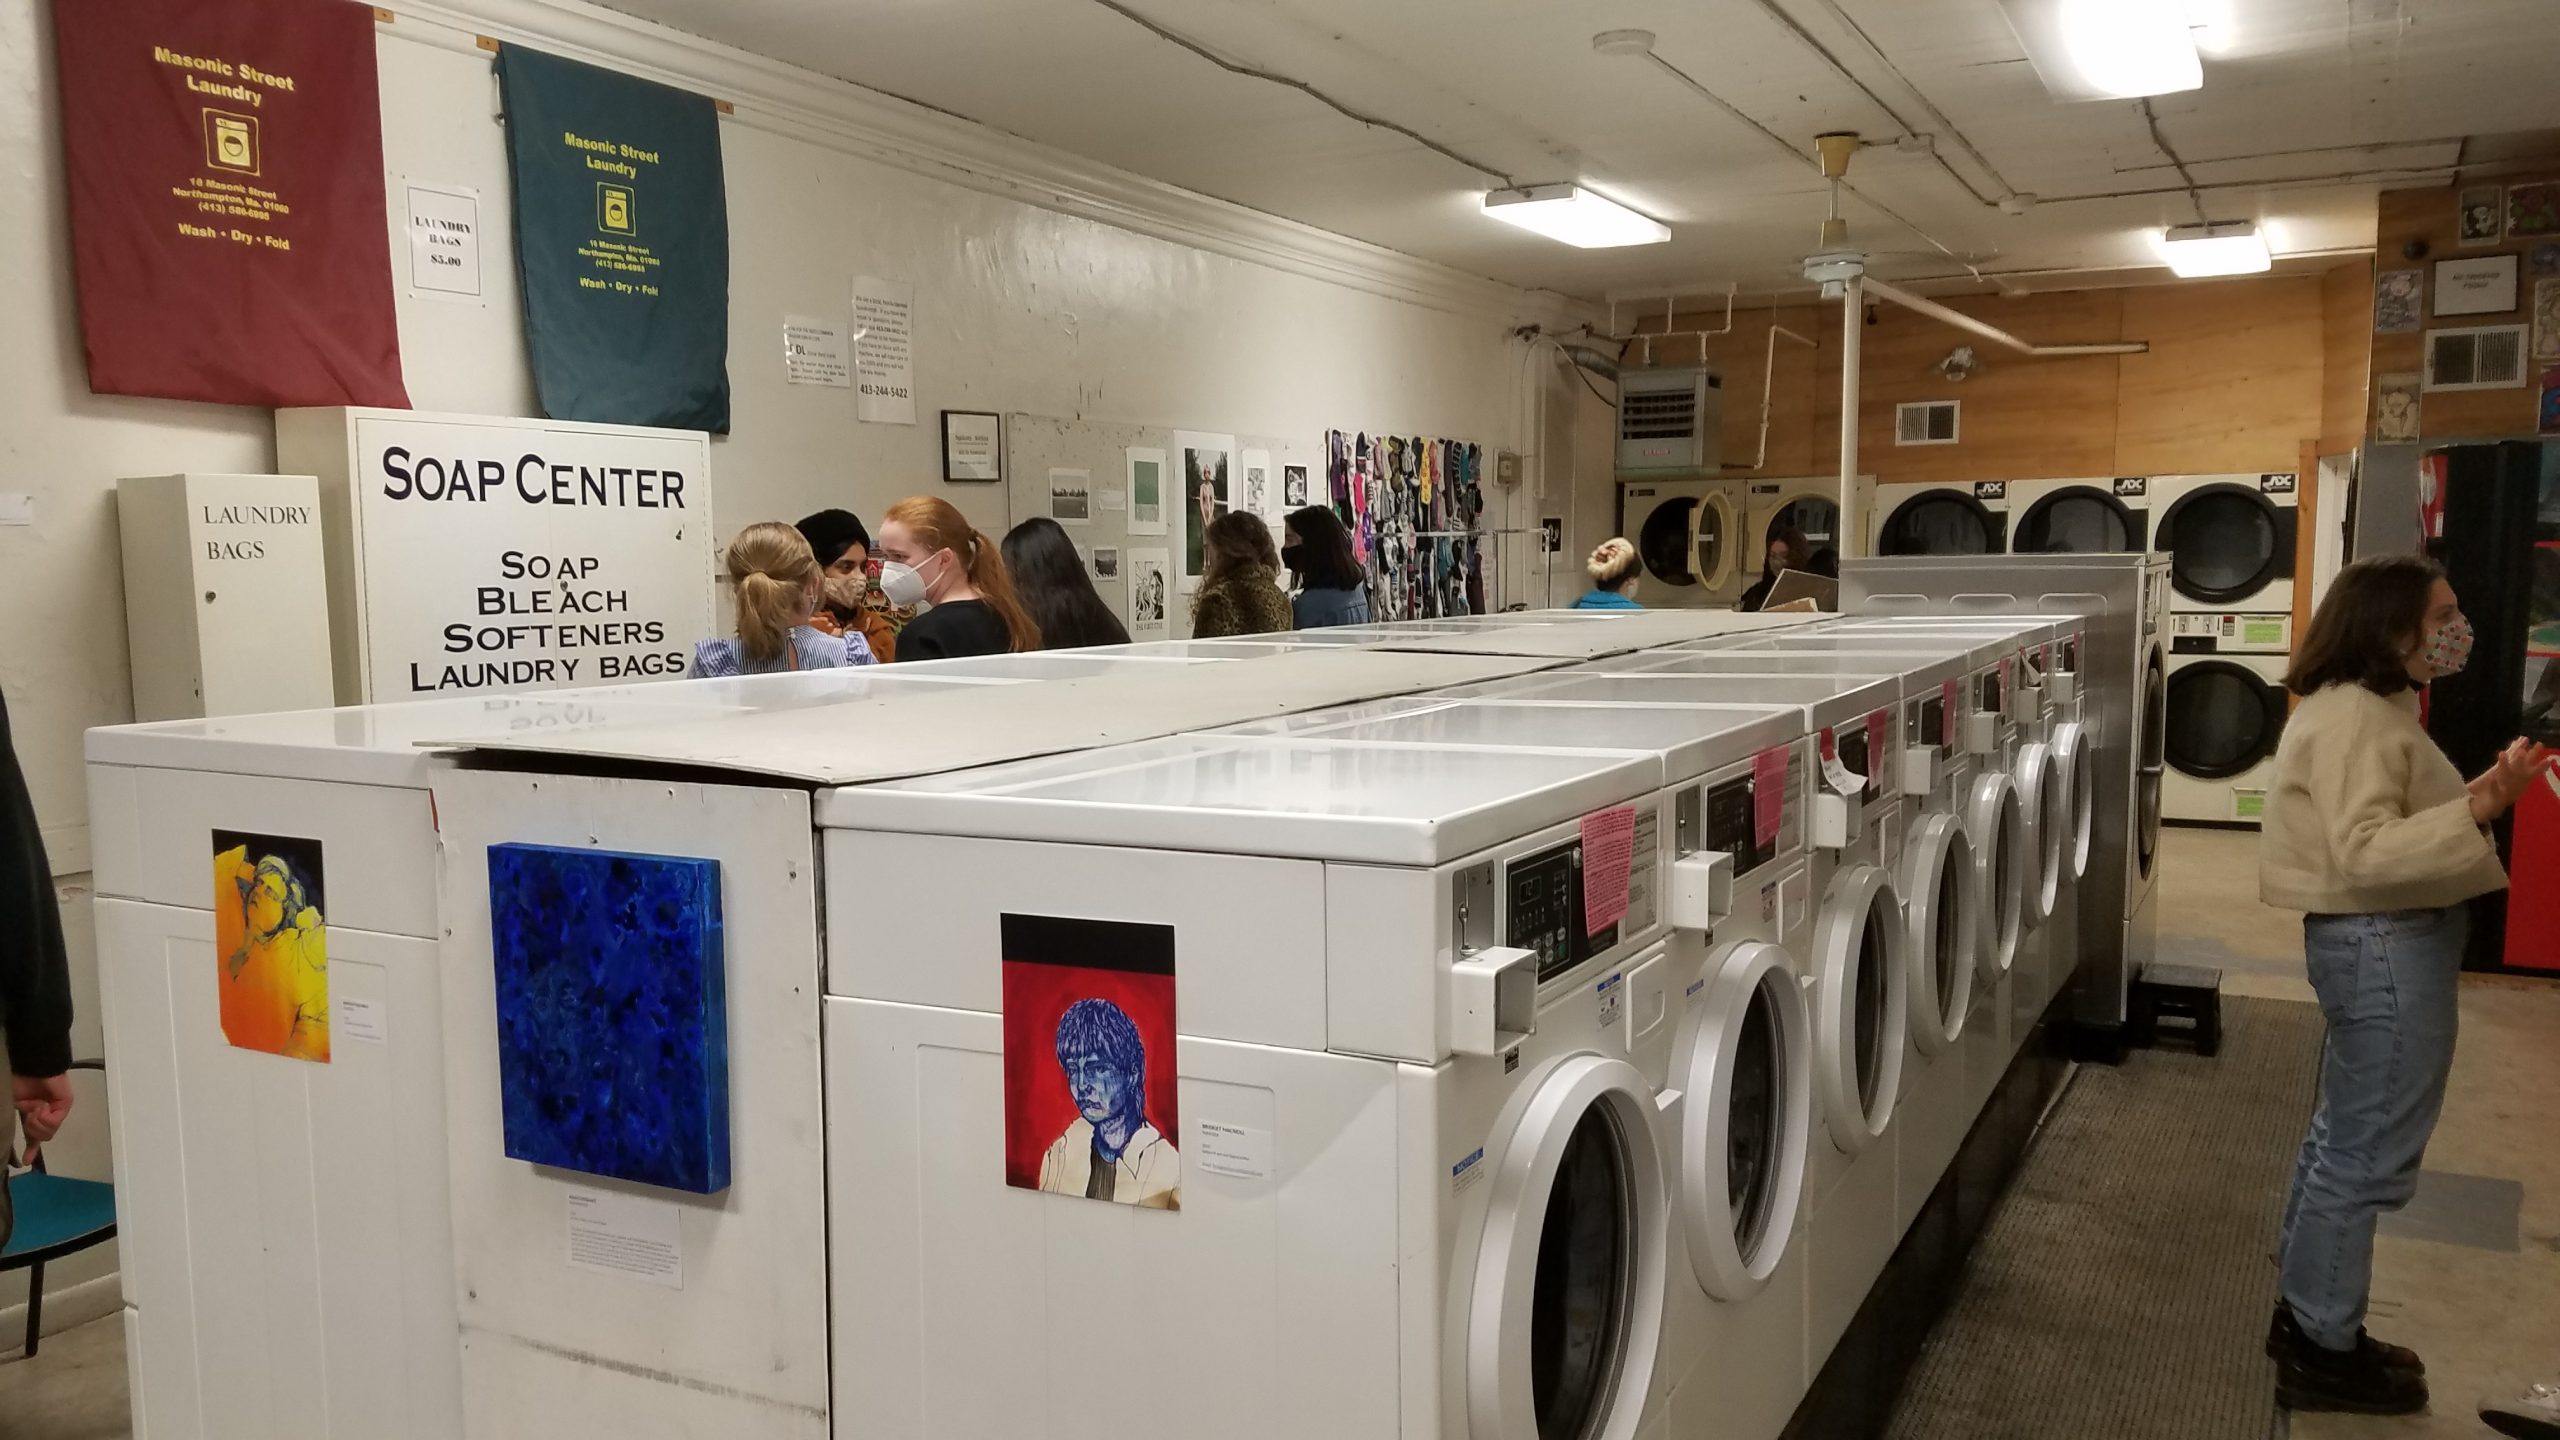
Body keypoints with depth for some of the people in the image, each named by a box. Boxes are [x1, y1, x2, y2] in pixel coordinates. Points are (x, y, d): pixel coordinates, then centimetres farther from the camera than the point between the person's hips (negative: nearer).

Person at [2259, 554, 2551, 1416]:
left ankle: (2308, 1321, 30)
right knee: (2370, 1157, -1)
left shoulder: (2370, 708, 13)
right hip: (2385, 947, -11)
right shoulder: (2354, 718, -20)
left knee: (2344, 1139, 18)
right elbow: (2363, 854, -28)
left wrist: (2480, 792, 11)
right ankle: (2322, 1353, 11)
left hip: (2385, 941, 11)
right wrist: (2481, 807, -33)